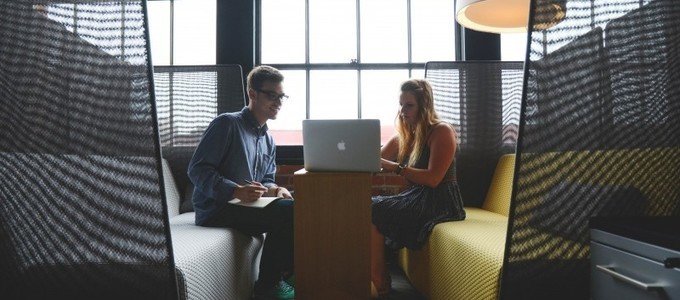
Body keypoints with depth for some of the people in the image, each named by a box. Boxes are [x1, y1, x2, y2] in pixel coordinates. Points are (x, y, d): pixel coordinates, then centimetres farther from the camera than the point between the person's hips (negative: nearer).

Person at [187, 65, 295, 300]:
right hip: (215, 210, -8)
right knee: (287, 211, -25)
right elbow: (197, 170, -14)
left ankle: (287, 274, 4)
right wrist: (236, 191, -27)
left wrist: (275, 189, -6)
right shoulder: (227, 124, -8)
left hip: (247, 206, 8)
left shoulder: (268, 141, 18)